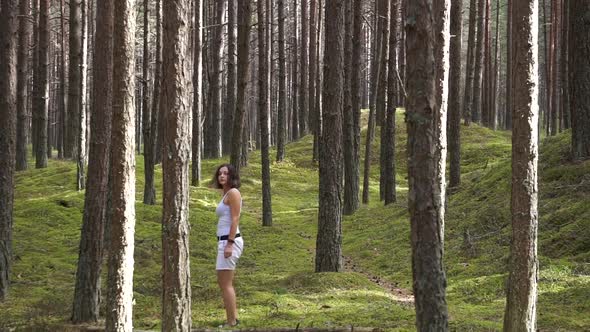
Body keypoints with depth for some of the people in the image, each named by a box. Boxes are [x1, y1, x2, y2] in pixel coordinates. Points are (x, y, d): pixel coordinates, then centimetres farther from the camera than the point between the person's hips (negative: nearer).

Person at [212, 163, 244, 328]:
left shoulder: (233, 192, -10)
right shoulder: (226, 194, 18)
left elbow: (235, 219, -17)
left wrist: (229, 244, -23)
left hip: (229, 241, -11)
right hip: (225, 241, 11)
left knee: (226, 284, -7)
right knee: (223, 282, 18)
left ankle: (231, 323, -4)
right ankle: (233, 317, 25)